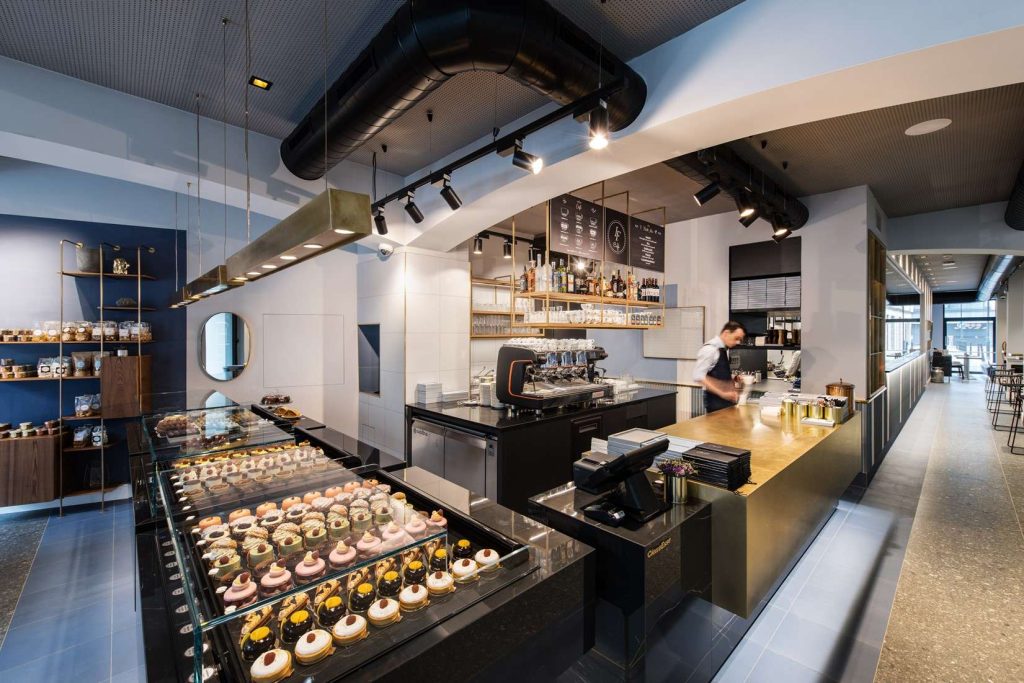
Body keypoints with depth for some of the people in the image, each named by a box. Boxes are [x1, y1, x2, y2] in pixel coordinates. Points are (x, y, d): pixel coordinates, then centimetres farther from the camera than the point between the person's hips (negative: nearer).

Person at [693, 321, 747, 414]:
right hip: (715, 400, -9)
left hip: (727, 398, 9)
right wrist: (721, 393, -22)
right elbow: (698, 376, -23)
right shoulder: (710, 349, -16)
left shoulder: (724, 350, 10)